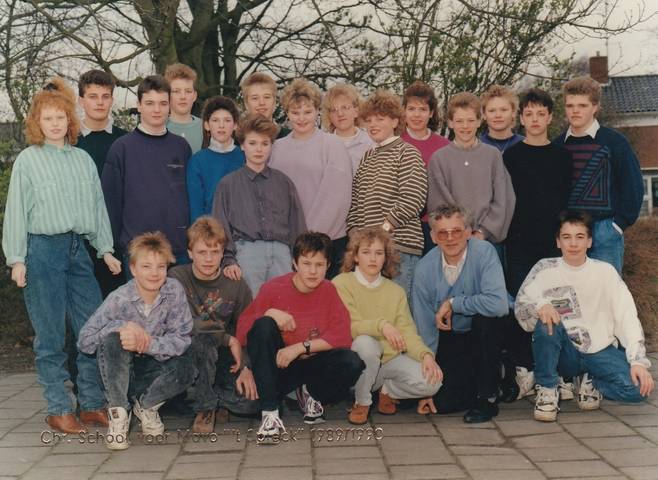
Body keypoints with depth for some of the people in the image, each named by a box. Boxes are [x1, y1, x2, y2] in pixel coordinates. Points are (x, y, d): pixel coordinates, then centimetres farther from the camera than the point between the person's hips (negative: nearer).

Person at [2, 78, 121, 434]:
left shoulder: (83, 159, 13)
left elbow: (98, 207, 16)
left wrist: (106, 249, 13)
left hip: (78, 248, 4)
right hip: (42, 249, -4)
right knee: (50, 335, 1)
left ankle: (92, 404, 14)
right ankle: (59, 410, 10)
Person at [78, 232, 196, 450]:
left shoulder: (174, 290, -14)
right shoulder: (119, 298, -18)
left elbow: (181, 340, -17)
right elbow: (84, 341, -19)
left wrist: (147, 343, -32)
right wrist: (123, 326, -31)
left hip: (153, 369, 2)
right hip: (120, 370, -1)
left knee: (186, 369, -28)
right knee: (112, 340, -31)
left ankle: (146, 405, 2)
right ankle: (118, 413, -16)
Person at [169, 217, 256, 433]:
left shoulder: (236, 285, -1)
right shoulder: (177, 278, -10)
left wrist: (246, 367, -14)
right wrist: (228, 339, -20)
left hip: (224, 357, 3)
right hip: (189, 353, -3)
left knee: (251, 401, -21)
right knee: (202, 341, -38)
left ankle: (205, 393, 9)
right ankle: (205, 407, -15)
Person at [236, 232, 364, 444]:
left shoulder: (329, 292, -4)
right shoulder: (273, 289, -10)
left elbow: (342, 337, -12)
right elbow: (242, 332, -11)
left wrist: (301, 347, -21)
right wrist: (269, 313, -28)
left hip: (312, 366, 1)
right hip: (277, 367, -1)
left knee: (352, 363, -28)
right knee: (263, 326, -30)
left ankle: (311, 394, 7)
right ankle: (269, 413, -28)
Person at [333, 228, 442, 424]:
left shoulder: (396, 291, 10)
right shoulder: (341, 284, -4)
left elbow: (407, 332, -1)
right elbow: (349, 327, -16)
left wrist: (426, 355, -20)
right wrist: (381, 325, -33)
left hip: (390, 358, 3)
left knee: (431, 381, -21)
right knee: (366, 342, -37)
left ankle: (387, 391, 10)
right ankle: (361, 401, -10)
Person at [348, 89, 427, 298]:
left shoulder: (407, 153, -1)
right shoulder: (367, 157, 18)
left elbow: (412, 199, -12)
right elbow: (355, 200, 16)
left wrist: (384, 229, -14)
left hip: (399, 245, -6)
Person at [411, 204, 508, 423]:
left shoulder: (484, 252, -20)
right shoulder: (425, 268, -12)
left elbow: (498, 303, -35)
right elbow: (423, 327, -7)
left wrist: (452, 303, -23)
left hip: (486, 332, -2)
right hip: (450, 338, 2)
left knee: (484, 317, -34)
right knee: (443, 403, -14)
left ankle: (487, 397, -15)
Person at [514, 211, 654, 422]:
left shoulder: (604, 271, 0)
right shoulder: (545, 269, -2)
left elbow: (627, 317, -5)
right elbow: (520, 305, -12)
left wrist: (639, 361, -17)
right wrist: (539, 306, -36)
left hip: (600, 351, 1)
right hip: (563, 352, -1)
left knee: (638, 386, -24)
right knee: (545, 322, -32)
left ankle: (590, 383, 8)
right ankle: (547, 390, -13)